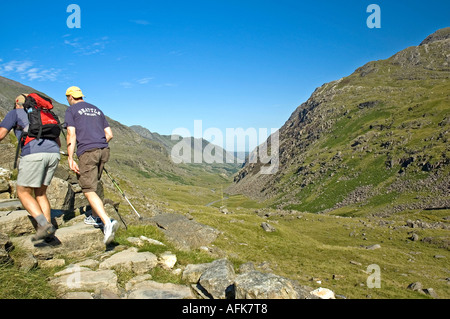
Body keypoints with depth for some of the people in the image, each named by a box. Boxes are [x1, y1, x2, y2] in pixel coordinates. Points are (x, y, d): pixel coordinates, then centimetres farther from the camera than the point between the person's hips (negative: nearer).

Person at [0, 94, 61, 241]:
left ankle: (44, 225, -13)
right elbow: (58, 143, 30)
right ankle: (47, 233, 6)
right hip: (53, 154, 6)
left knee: (23, 193, 7)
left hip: (33, 154, -6)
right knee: (40, 193, 17)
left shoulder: (15, 113, 19)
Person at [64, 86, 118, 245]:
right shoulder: (97, 110, 22)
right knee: (93, 185, 24)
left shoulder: (71, 110, 6)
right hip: (104, 150, 6)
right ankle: (95, 216, 29)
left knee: (89, 191, -7)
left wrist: (70, 159, -8)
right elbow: (109, 134, 16)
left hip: (87, 153, -6)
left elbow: (71, 135, -6)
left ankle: (107, 222, -23)